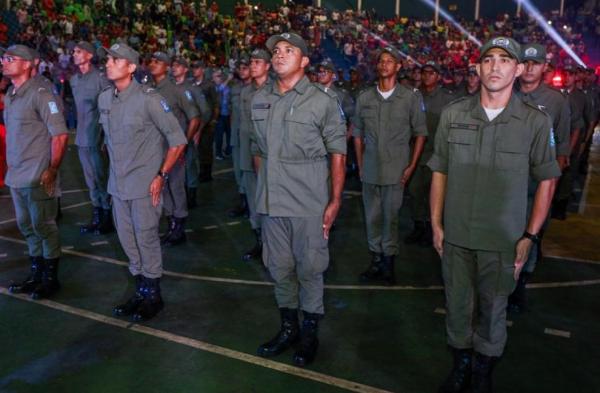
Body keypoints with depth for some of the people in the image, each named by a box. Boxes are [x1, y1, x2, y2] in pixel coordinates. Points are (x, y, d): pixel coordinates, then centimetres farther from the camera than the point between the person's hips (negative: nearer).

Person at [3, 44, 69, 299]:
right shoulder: (10, 95, 11)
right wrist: (11, 166, 13)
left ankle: (51, 278, 16)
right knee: (27, 227, 15)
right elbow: (13, 134, 18)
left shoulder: (40, 94, -12)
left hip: (37, 177, -8)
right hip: (16, 175, 8)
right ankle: (37, 275, 30)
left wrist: (52, 170, -16)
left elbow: (60, 135, -16)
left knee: (44, 227, 2)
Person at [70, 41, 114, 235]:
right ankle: (96, 218, 24)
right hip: (82, 138, 7)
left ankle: (108, 219, 13)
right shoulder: (74, 80, 11)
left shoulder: (100, 78, -11)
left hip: (98, 138, -7)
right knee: (91, 181, 13)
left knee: (102, 179, 1)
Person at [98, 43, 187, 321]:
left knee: (146, 238, 2)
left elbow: (178, 140, -13)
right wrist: (116, 168, 15)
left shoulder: (148, 98, -14)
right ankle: (141, 290, 32)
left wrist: (162, 176, -13)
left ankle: (153, 295, 21)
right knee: (127, 239, 14)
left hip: (144, 183, -6)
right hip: (117, 183, 6)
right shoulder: (104, 98, 5)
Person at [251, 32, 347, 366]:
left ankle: (310, 332, 26)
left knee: (309, 269, 6)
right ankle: (289, 327, 33)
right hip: (272, 200, 5)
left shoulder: (323, 101, -5)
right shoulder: (260, 100, 9)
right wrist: (263, 187, 12)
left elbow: (338, 153, -6)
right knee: (280, 268, 14)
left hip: (310, 202, -4)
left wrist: (335, 201, -9)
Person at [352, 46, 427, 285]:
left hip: (396, 171, -3)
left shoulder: (411, 97, -1)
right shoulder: (364, 98, 6)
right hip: (370, 171, 3)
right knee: (372, 218, 10)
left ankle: (388, 263, 16)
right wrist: (360, 166, 6)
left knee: (390, 218, 1)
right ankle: (376, 262, 24)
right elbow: (357, 134, 12)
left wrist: (411, 167, -4)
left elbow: (420, 133, 2)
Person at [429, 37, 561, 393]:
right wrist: (436, 224, 4)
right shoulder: (453, 114, -2)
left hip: (503, 240, -1)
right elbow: (440, 172, 5)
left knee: (492, 311, 13)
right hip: (456, 235, 2)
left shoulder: (536, 121, -6)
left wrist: (530, 236, -2)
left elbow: (546, 180, 2)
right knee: (458, 306, 15)